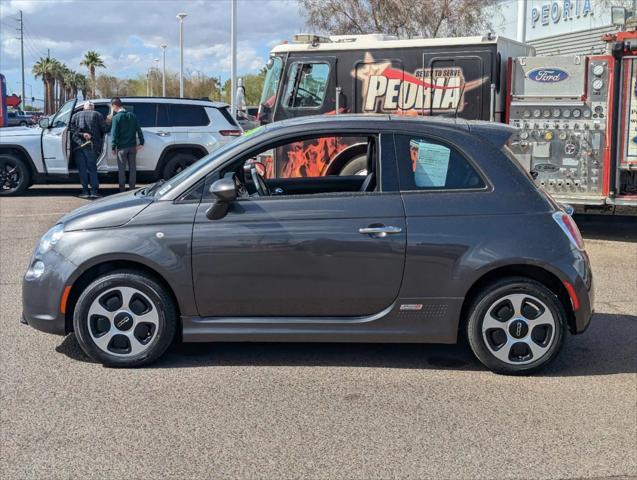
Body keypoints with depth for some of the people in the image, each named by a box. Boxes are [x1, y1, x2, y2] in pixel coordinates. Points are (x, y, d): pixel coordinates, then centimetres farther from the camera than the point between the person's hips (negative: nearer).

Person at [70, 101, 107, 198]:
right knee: (92, 167, 4)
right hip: (91, 145, -1)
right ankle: (94, 191, -1)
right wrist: (100, 140, 17)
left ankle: (85, 191, 3)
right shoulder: (97, 115, 11)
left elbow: (72, 128, 0)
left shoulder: (76, 115, 17)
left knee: (82, 169, 5)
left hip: (78, 144, 1)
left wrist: (81, 134, -7)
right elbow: (104, 129, 5)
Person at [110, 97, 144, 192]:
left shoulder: (116, 117, -10)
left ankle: (122, 189, 5)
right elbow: (138, 130, 7)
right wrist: (141, 142, 9)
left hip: (122, 147, -5)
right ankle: (132, 188, 13)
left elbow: (114, 133, -12)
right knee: (132, 167, 10)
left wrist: (113, 147, -8)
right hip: (132, 146, 5)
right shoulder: (132, 115, 6)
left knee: (122, 169, 3)